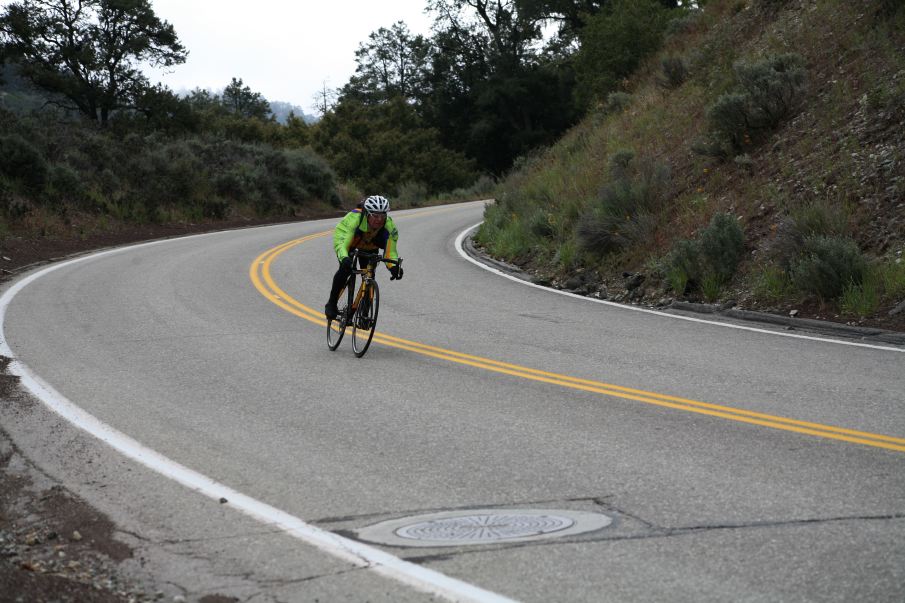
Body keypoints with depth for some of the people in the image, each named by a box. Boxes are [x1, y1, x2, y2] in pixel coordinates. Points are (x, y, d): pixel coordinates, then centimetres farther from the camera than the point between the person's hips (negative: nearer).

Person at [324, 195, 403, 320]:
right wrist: (345, 258, -68)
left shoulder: (389, 226, -32)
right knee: (345, 268, -24)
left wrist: (394, 266, -49)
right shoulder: (354, 218, -42)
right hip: (347, 240, -3)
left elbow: (390, 251, -29)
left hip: (369, 246, 3)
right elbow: (340, 242, -48)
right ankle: (331, 304, -7)